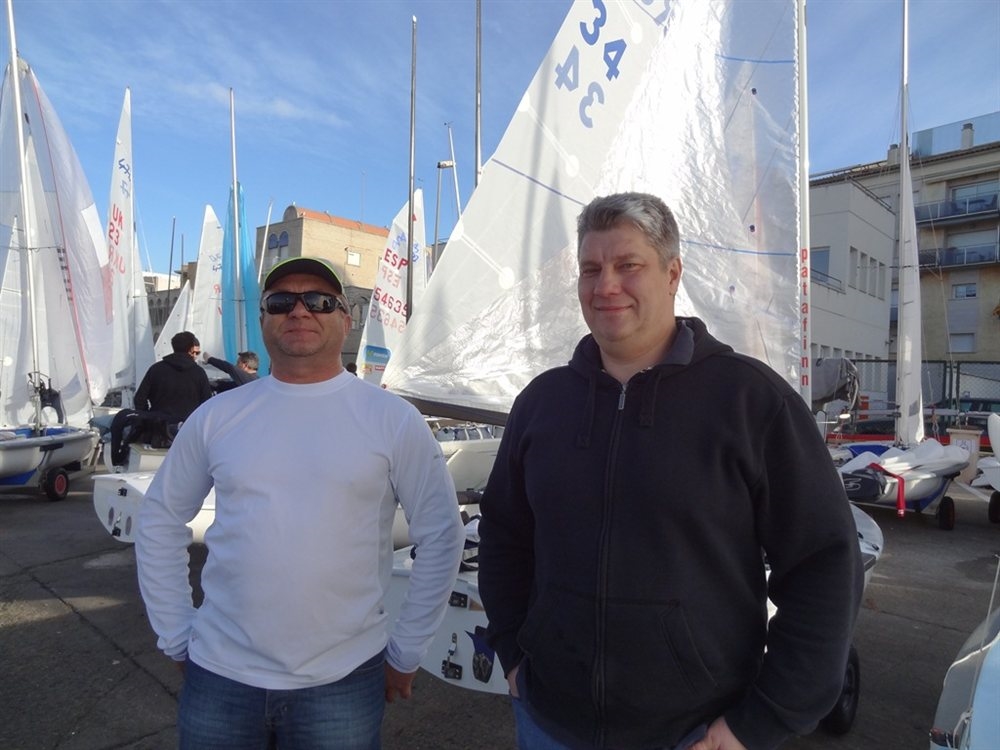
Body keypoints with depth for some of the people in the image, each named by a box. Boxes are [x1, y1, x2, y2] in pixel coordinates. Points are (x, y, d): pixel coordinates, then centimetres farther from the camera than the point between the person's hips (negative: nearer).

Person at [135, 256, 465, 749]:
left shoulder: (392, 419, -9)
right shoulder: (217, 416, -1)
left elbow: (441, 537, -4)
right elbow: (159, 521, 9)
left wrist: (405, 653, -1)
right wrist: (175, 637, 7)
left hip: (343, 680, -2)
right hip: (220, 674, 2)